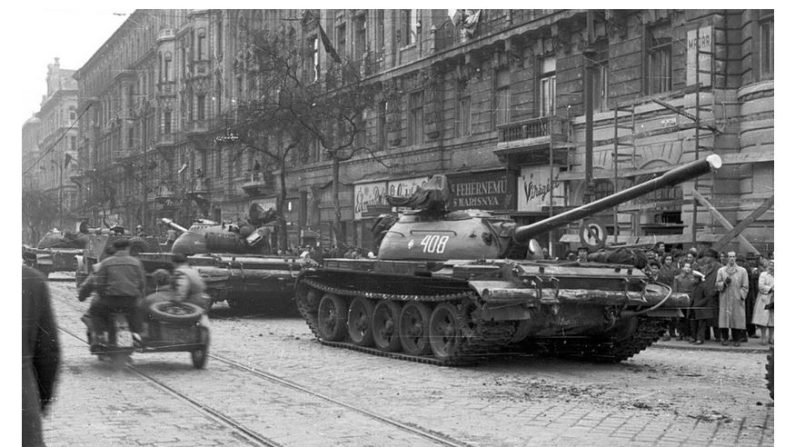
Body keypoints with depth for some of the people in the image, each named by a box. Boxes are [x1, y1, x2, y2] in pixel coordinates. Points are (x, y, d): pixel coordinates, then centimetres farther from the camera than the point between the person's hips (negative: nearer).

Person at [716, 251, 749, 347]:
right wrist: (724, 283, -11)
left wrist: (741, 296, -5)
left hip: (737, 299, -1)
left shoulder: (742, 271, 6)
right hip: (725, 299, 1)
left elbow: (745, 286, 6)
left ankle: (736, 339, 2)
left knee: (737, 318, -4)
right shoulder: (721, 270, 10)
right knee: (724, 318, -4)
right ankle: (725, 338, 3)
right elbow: (717, 284, 8)